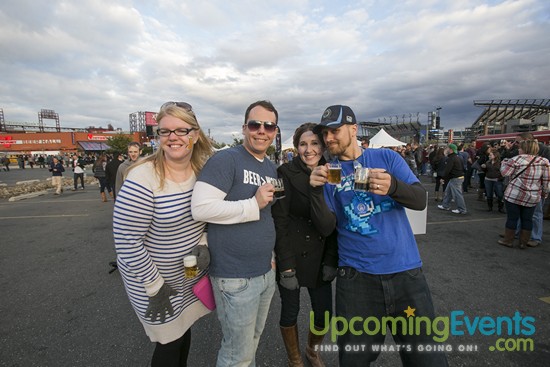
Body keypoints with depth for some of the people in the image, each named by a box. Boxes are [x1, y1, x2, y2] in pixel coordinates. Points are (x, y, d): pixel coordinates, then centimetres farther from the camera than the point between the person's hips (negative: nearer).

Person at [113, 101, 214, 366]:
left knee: (184, 330, 24)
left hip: (192, 274, 5)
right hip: (153, 279, -5)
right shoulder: (142, 180, -26)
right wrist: (155, 286, -16)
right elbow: (126, 241, -22)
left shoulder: (203, 170, -8)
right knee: (170, 342, 13)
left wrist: (203, 243, -11)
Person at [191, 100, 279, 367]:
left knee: (253, 340, 26)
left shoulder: (272, 168, 10)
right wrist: (254, 204, -23)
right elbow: (200, 208, -25)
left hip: (266, 272, 8)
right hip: (235, 277, -7)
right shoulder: (226, 159, -15)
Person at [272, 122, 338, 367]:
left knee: (324, 312, 13)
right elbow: (279, 222, -14)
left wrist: (331, 260, -3)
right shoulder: (286, 174, -12)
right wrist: (286, 266, -16)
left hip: (320, 258, 4)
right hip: (291, 256, -4)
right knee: (290, 311, 12)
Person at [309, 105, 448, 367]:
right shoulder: (328, 172, 3)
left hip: (406, 270, 0)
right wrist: (317, 190, -20)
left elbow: (421, 200, -4)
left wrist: (393, 186, -25)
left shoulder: (387, 157, 3)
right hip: (356, 275, 0)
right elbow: (328, 225, -3)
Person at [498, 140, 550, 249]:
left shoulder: (517, 159, -11)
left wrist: (504, 162, 9)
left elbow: (504, 172, -7)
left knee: (512, 218, 4)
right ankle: (524, 242, 19)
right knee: (527, 219, 12)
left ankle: (508, 240, 14)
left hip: (514, 195, -4)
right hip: (532, 197, 4)